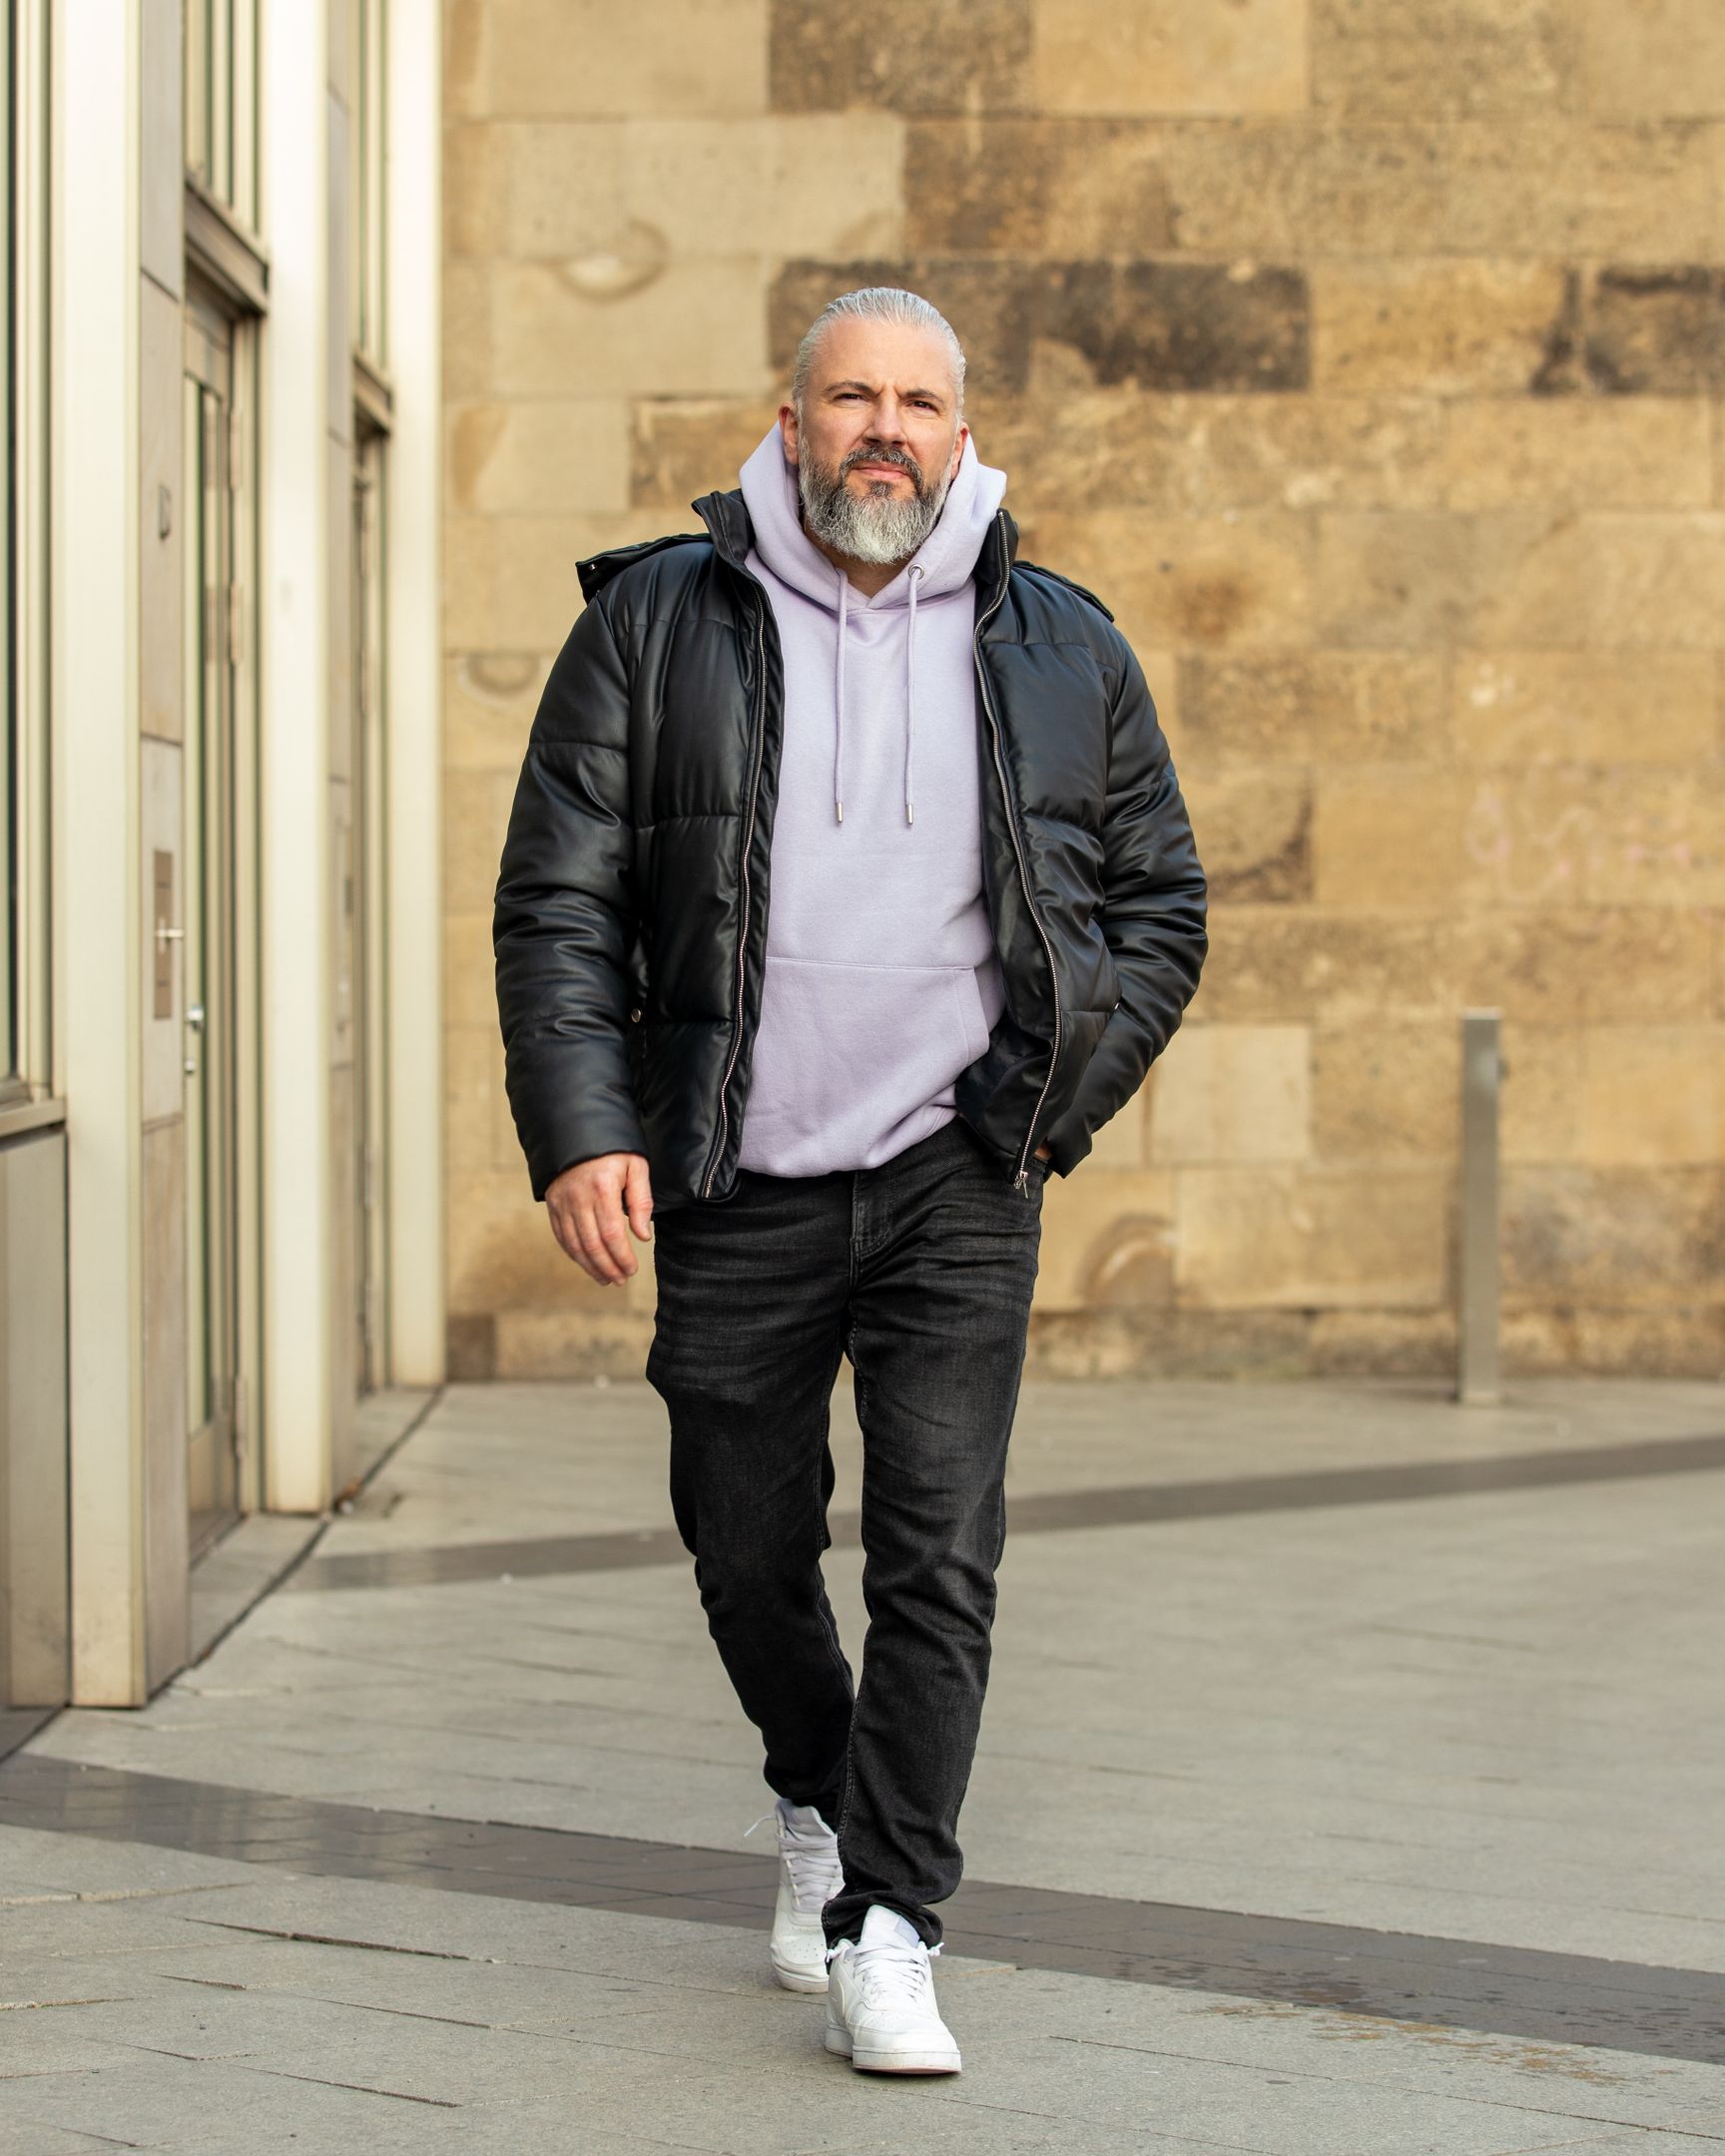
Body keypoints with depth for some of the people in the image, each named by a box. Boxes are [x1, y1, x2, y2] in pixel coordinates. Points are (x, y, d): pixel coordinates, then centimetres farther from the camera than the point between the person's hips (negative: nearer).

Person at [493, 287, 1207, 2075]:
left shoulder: (1062, 652, 6)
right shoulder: (656, 623, 1)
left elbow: (1161, 902, 13)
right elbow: (557, 900, -1)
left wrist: (1057, 1101, 2)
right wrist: (580, 1131, -13)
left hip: (957, 1186, 0)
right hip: (735, 1191, 0)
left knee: (939, 1555, -9)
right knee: (748, 1551, 11)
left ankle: (884, 1927, -2)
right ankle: (818, 1805, 39)